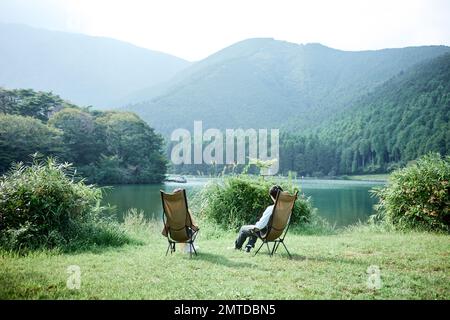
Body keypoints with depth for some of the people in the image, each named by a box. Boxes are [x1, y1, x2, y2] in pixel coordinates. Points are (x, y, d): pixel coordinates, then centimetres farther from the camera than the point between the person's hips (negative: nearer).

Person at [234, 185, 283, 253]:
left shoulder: (270, 209, -32)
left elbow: (260, 225, -30)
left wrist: (254, 227, -7)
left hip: (266, 232, -6)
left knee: (243, 228, 21)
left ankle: (237, 246, 46)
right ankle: (249, 246, 38)